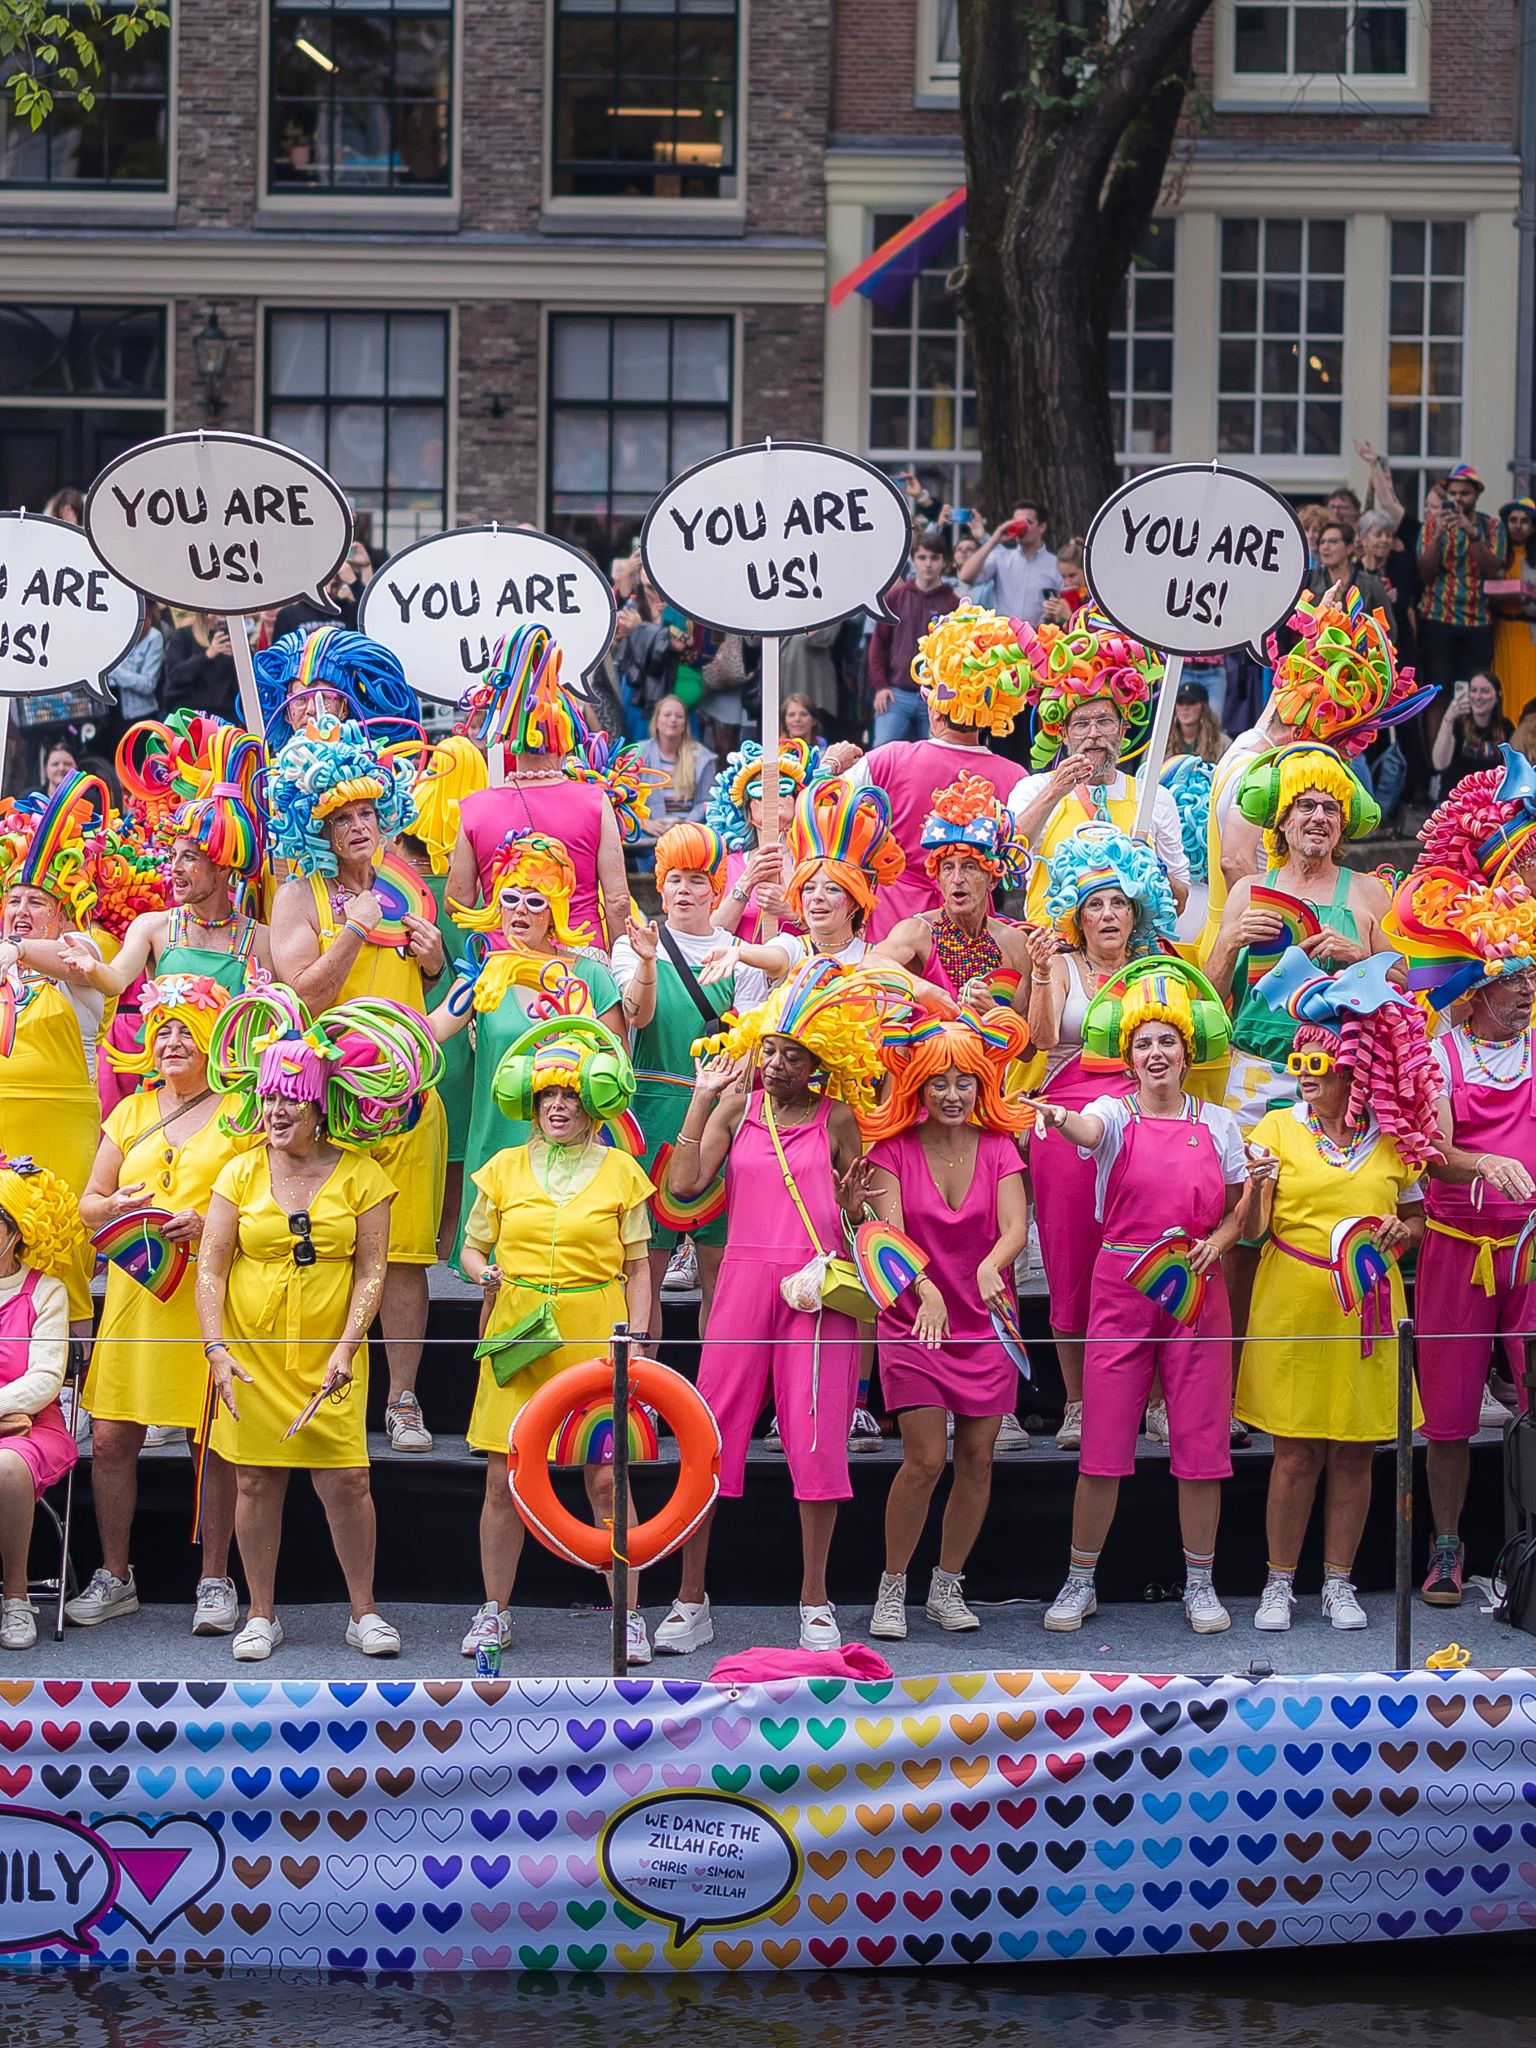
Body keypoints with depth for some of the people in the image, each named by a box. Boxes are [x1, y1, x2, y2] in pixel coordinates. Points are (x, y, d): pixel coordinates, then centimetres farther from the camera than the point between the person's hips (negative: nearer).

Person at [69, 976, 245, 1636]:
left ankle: (214, 1582, 7)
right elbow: (88, 1204, 18)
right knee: (111, 1438, 1)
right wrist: (117, 1207, -5)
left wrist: (207, 1223, -16)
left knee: (214, 1444, -2)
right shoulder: (130, 1114, 16)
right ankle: (114, 1579, 13)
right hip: (135, 1292, 4)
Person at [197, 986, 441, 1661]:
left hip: (330, 1357, -2)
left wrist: (345, 1349, -12)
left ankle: (364, 1612, 10)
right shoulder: (241, 1174, 3)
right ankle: (261, 1615, 16)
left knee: (345, 1480, -5)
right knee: (256, 1482, 4)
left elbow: (371, 1273, -2)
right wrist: (217, 1349, -10)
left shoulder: (360, 1176, -1)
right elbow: (210, 1270, 1)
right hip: (252, 1352, 2)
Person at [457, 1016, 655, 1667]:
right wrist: (483, 1273, -9)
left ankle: (630, 1615, 6)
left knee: (607, 1479, -3)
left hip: (595, 1336, -2)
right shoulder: (505, 1168, 8)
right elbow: (472, 1247, 14)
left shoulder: (619, 1171, 4)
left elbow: (638, 1269, 5)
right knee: (503, 1479, 2)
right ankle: (494, 1612, 14)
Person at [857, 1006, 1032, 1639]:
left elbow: (1015, 1229, -13)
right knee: (925, 1459, -10)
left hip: (984, 1324, 2)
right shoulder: (894, 1148, -4)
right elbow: (890, 1230, -16)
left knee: (977, 1459, 3)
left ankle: (948, 1586, 18)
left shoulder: (999, 1148, 0)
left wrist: (990, 1266, -36)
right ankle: (892, 1587, 5)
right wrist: (924, 1287, -35)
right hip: (913, 1320, -2)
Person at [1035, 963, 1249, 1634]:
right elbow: (1090, 1130, -25)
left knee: (1201, 1440, 2)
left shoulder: (1217, 1123, 8)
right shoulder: (1114, 1113, 0)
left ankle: (1199, 1584, 15)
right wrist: (1060, 1119, -48)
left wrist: (1215, 1243, -8)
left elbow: (1237, 1211, 13)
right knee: (1103, 1442, -1)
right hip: (1120, 1287, -2)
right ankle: (1080, 1582, 12)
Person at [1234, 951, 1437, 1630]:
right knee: (1295, 1452, 0)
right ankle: (1280, 1584, 12)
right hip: (1292, 1309, -2)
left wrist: (1401, 1230, -7)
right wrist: (1258, 1188, -25)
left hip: (1366, 1310, 2)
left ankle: (1339, 1583, 17)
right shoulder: (1277, 1128, -1)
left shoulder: (1394, 1139, 4)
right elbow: (1249, 1228, -5)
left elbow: (1416, 1217, 16)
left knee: (1355, 1449, 6)